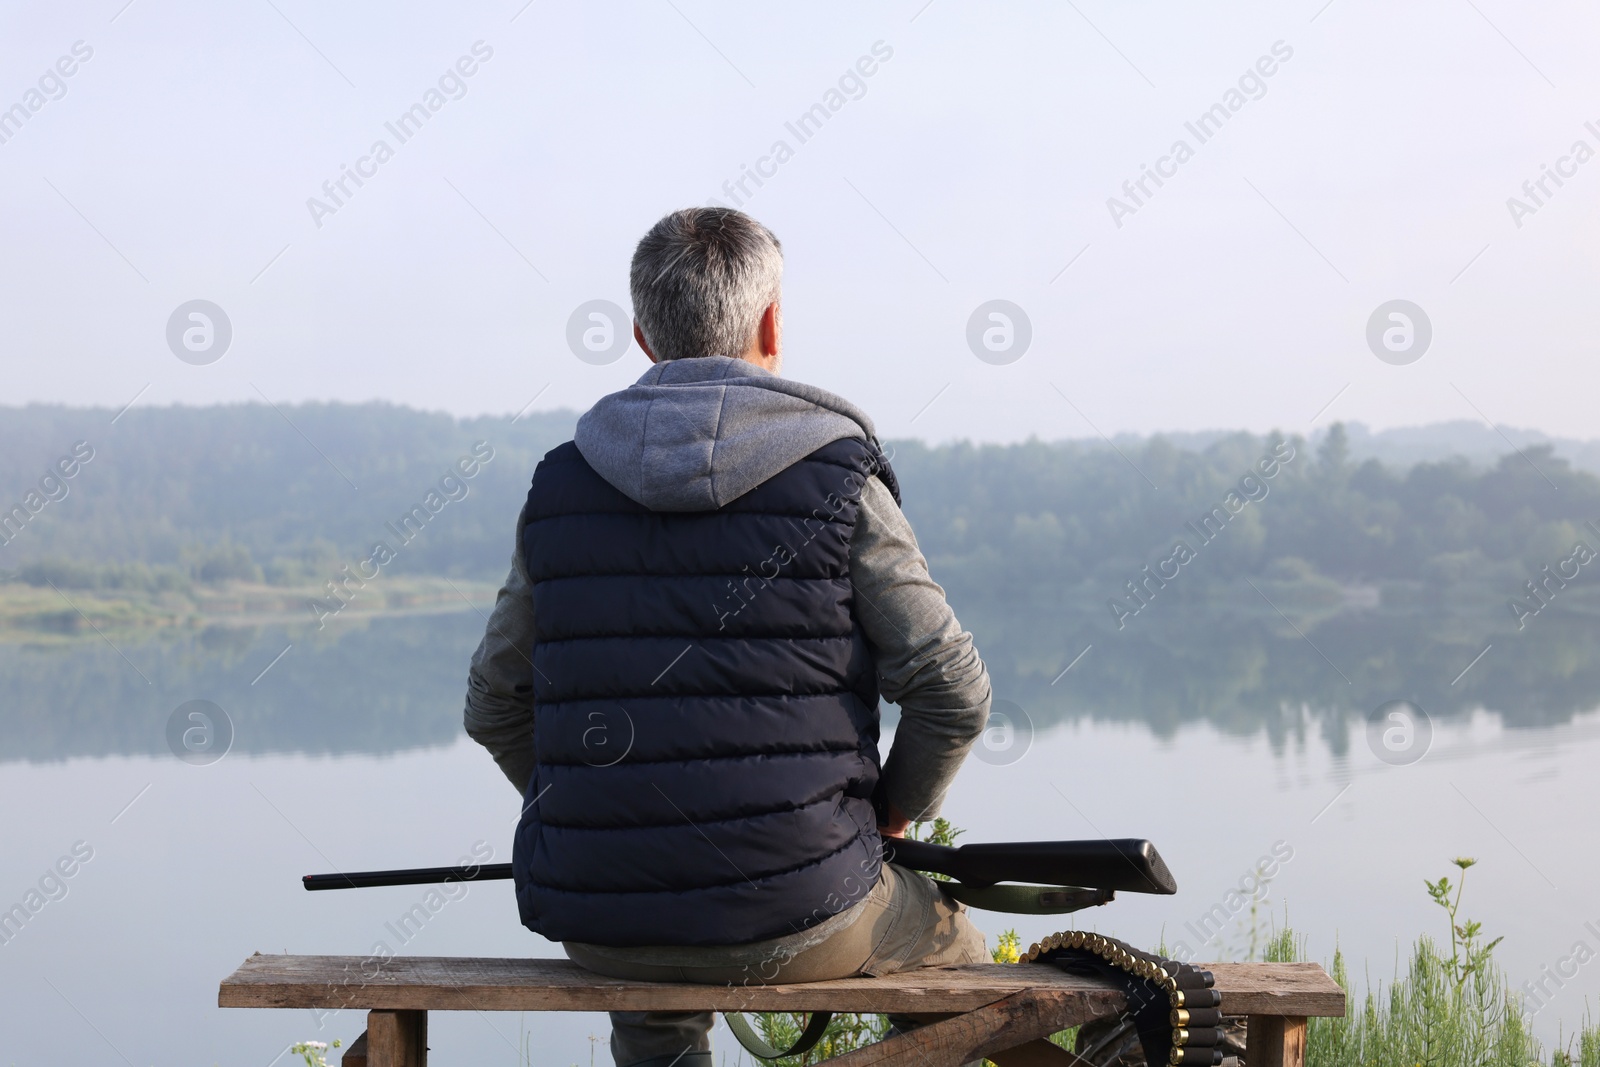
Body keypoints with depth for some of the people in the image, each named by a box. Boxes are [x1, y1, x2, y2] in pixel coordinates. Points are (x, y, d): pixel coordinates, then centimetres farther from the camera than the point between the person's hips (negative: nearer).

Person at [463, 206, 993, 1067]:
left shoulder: (561, 485, 4)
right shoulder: (838, 483, -6)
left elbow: (494, 705, 9)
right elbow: (952, 693, -7)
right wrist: (888, 817, 11)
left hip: (592, 925, 4)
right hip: (791, 918, -3)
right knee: (953, 947, 28)